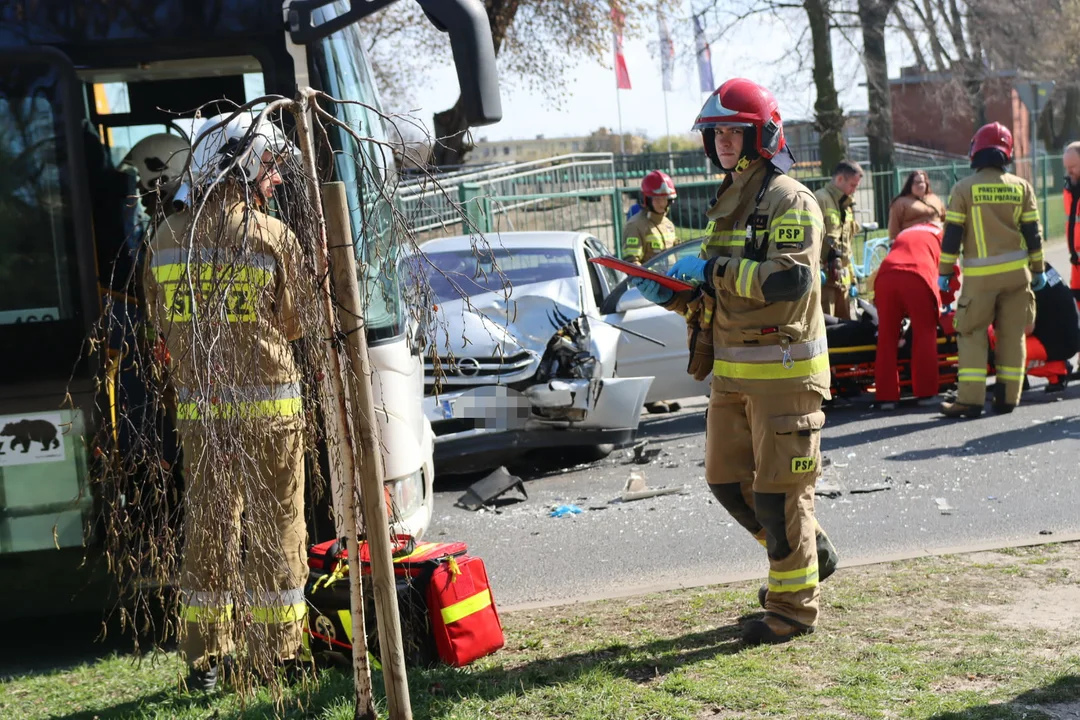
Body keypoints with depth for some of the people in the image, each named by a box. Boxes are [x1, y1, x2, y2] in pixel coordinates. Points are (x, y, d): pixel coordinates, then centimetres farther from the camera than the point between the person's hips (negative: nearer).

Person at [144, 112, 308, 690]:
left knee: (207, 524, 11)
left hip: (197, 406, 4)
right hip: (267, 403, -4)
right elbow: (295, 324, 0)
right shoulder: (272, 237, -9)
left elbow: (161, 318, 11)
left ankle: (205, 658, 17)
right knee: (274, 525, 7)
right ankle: (276, 652, 14)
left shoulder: (166, 237, 2)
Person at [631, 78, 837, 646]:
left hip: (784, 370, -9)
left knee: (779, 488, -3)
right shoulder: (727, 204, 17)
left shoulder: (789, 201, -10)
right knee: (727, 478, 13)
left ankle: (794, 607, 10)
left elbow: (792, 278, -25)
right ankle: (811, 551, 32)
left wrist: (717, 269, -20)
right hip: (733, 371, 9)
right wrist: (672, 293, 3)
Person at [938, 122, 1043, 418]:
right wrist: (1039, 269, 14)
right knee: (1012, 335, 9)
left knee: (972, 335, 1)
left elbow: (952, 235, -4)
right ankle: (1008, 397, 12)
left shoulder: (963, 188, -4)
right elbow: (1032, 232, 6)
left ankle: (970, 399, -6)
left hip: (979, 275, -3)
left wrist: (944, 272, 2)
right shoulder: (1021, 187, 4)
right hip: (1017, 271, 3)